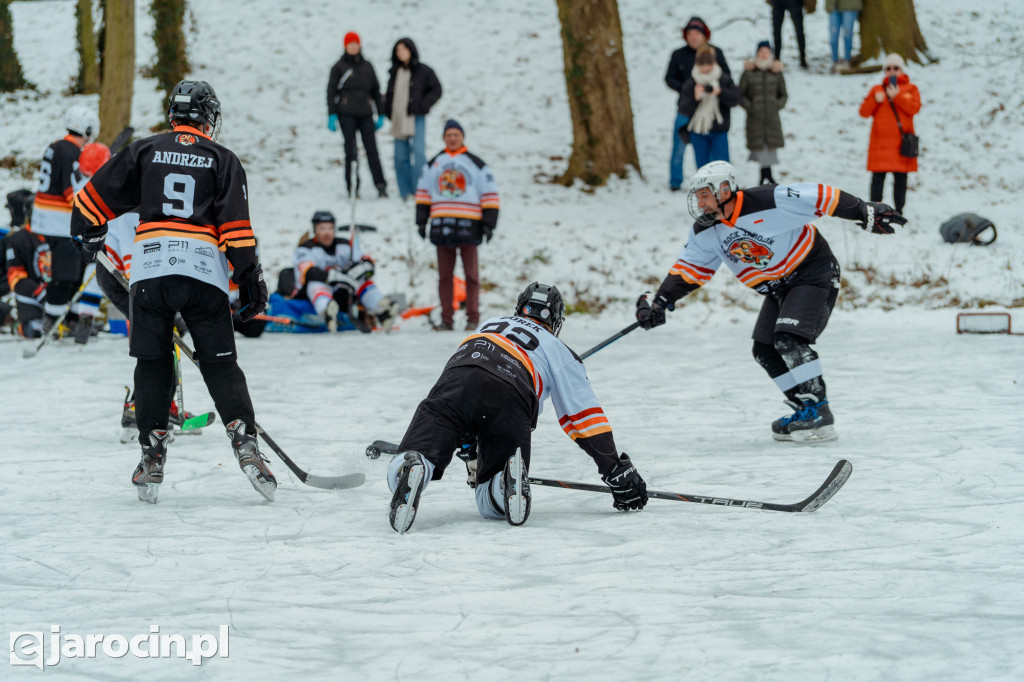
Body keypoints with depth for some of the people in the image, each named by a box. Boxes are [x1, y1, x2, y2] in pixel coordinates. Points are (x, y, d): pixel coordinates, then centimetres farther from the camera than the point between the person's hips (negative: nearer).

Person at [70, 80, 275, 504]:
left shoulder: (145, 151, 11)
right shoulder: (222, 159, 9)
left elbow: (97, 196, 14)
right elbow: (236, 226, 1)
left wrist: (88, 234, 31)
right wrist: (251, 278, 4)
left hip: (150, 267, 0)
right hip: (205, 271, 0)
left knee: (152, 363, 9)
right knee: (219, 363, 7)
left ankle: (152, 456, 5)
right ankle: (245, 443, -8)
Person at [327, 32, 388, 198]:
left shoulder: (367, 66, 14)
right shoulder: (339, 67, 4)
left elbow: (376, 91, 19)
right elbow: (331, 91, 3)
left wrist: (381, 114, 16)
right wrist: (332, 115, -5)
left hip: (366, 114, 2)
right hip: (346, 114, -2)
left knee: (371, 150, -6)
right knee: (351, 151, -4)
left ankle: (380, 185, -9)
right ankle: (351, 187, 2)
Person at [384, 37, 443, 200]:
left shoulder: (423, 71, 0)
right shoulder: (394, 72, 14)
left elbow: (436, 90, 0)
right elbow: (389, 94, 24)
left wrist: (422, 105, -10)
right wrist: (389, 112, 11)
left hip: (416, 118, -5)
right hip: (399, 119, 5)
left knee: (418, 152, -14)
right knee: (400, 156, 3)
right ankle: (406, 192, 10)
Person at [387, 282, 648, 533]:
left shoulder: (489, 324, 42)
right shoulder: (558, 351, 32)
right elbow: (585, 416, 23)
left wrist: (471, 450, 53)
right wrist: (619, 473, 25)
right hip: (510, 399, -2)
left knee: (398, 476, -7)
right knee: (490, 504, 8)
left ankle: (411, 468, -43)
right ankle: (509, 480, -26)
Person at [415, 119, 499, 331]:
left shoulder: (476, 164, 6)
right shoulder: (433, 164, 15)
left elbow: (490, 196, 5)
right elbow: (423, 193, 18)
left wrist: (488, 224, -3)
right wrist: (422, 220, 10)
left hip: (468, 226, -3)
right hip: (441, 226, 3)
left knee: (471, 274, -2)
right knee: (444, 275, 3)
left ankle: (473, 318, 2)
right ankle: (446, 319, 6)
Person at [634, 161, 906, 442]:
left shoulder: (770, 202, -27)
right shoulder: (706, 231, -5)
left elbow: (821, 198, -25)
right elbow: (689, 269, 3)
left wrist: (866, 213, -25)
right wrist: (659, 301, -8)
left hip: (814, 274, -8)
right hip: (778, 289, 8)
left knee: (788, 339, -24)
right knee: (765, 351, 2)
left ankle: (819, 412, -18)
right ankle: (805, 411, 13)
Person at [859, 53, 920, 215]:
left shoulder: (910, 89, 10)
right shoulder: (877, 89, 14)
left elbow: (914, 107, -8)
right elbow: (864, 112, 6)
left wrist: (897, 96, -14)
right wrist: (875, 100, -11)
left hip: (901, 141, -1)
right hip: (880, 142, 1)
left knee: (900, 178, 3)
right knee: (878, 177, -4)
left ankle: (899, 210, 9)